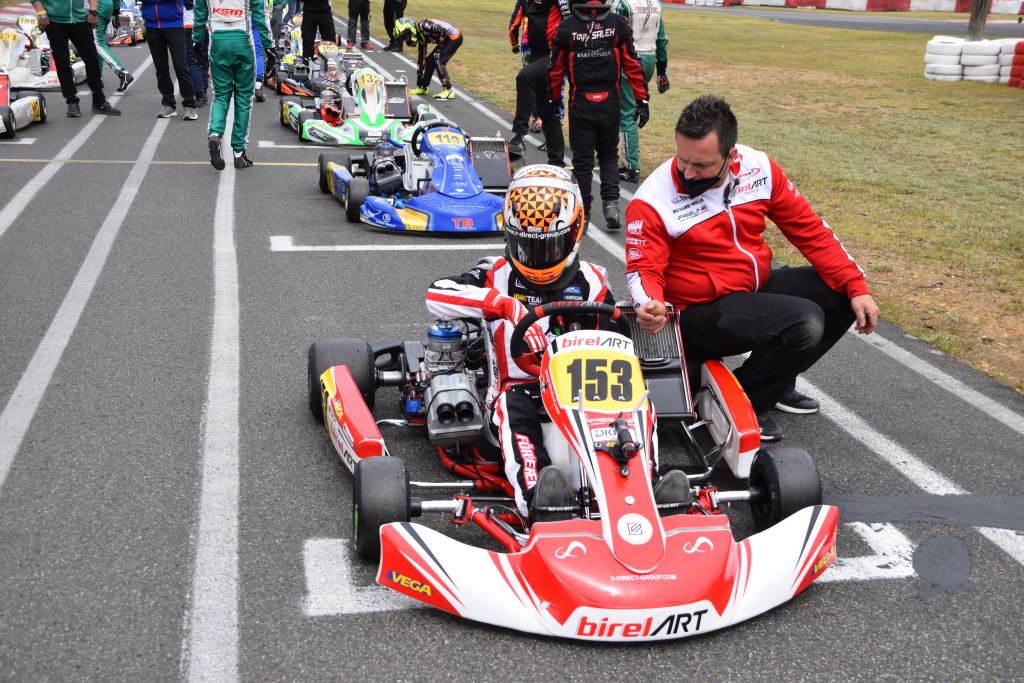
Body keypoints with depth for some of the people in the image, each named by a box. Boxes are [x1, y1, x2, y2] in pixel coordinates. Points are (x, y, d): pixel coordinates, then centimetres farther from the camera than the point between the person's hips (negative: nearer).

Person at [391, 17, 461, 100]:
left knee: (438, 60, -14)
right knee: (430, 60, 9)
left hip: (455, 37, -9)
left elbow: (443, 31, -26)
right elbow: (421, 59, 15)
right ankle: (422, 87, 21)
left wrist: (439, 49, -14)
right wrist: (419, 80, 20)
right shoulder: (420, 37, 7)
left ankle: (448, 91, -12)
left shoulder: (423, 26, -21)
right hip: (447, 39, 9)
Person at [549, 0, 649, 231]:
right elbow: (632, 65, -2)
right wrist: (642, 100, 3)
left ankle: (582, 214, 12)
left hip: (580, 102, -1)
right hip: (610, 102, 2)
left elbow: (556, 69, 1)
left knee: (582, 158, 8)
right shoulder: (618, 24, -3)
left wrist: (554, 100, 13)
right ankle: (610, 203, 1)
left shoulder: (566, 28, -6)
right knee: (609, 155, 17)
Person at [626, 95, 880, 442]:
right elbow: (644, 268, -16)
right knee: (804, 323, -27)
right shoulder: (652, 201, -19)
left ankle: (776, 381, 16)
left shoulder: (759, 167, -6)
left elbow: (808, 229, -1)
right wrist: (648, 304, -40)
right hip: (702, 309, -7)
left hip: (758, 286, 7)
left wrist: (856, 286, -6)